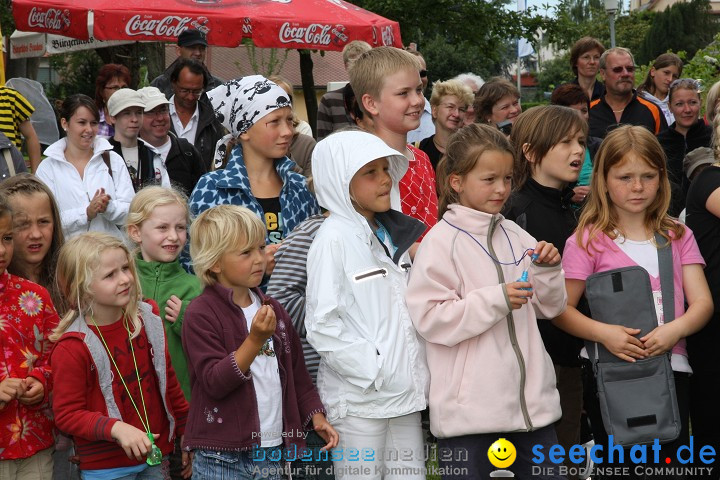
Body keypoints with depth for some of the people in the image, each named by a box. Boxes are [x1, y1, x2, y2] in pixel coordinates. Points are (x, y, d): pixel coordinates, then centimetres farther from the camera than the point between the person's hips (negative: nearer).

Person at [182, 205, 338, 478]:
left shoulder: (272, 309, 12)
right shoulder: (201, 313, -10)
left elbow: (296, 370, 18)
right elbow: (214, 382, -19)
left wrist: (316, 415, 8)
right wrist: (255, 340, -27)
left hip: (273, 451, 6)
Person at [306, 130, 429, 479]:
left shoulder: (394, 233, 12)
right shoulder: (334, 238, -10)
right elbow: (321, 323, -15)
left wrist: (417, 370, 10)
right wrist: (370, 371, -17)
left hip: (406, 393, 7)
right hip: (359, 397, -7)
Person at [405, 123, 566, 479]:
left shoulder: (515, 236, 9)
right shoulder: (441, 241, -9)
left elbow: (549, 308, 15)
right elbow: (429, 319, -16)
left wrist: (548, 270, -4)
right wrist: (496, 300, -22)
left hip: (531, 401, 6)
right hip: (470, 408, -6)